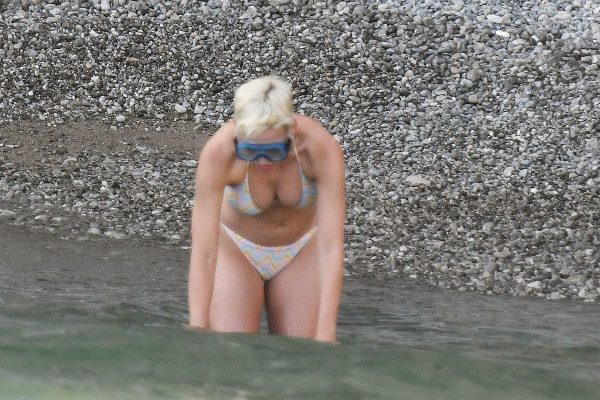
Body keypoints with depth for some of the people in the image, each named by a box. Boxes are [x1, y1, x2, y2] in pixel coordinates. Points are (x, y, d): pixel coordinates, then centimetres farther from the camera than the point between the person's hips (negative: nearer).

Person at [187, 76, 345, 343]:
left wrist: (325, 333, -41)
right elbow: (202, 253, -35)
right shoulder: (217, 153, -34)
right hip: (236, 250, -1)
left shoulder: (322, 148, -32)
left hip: (301, 252, 1)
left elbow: (331, 249, -34)